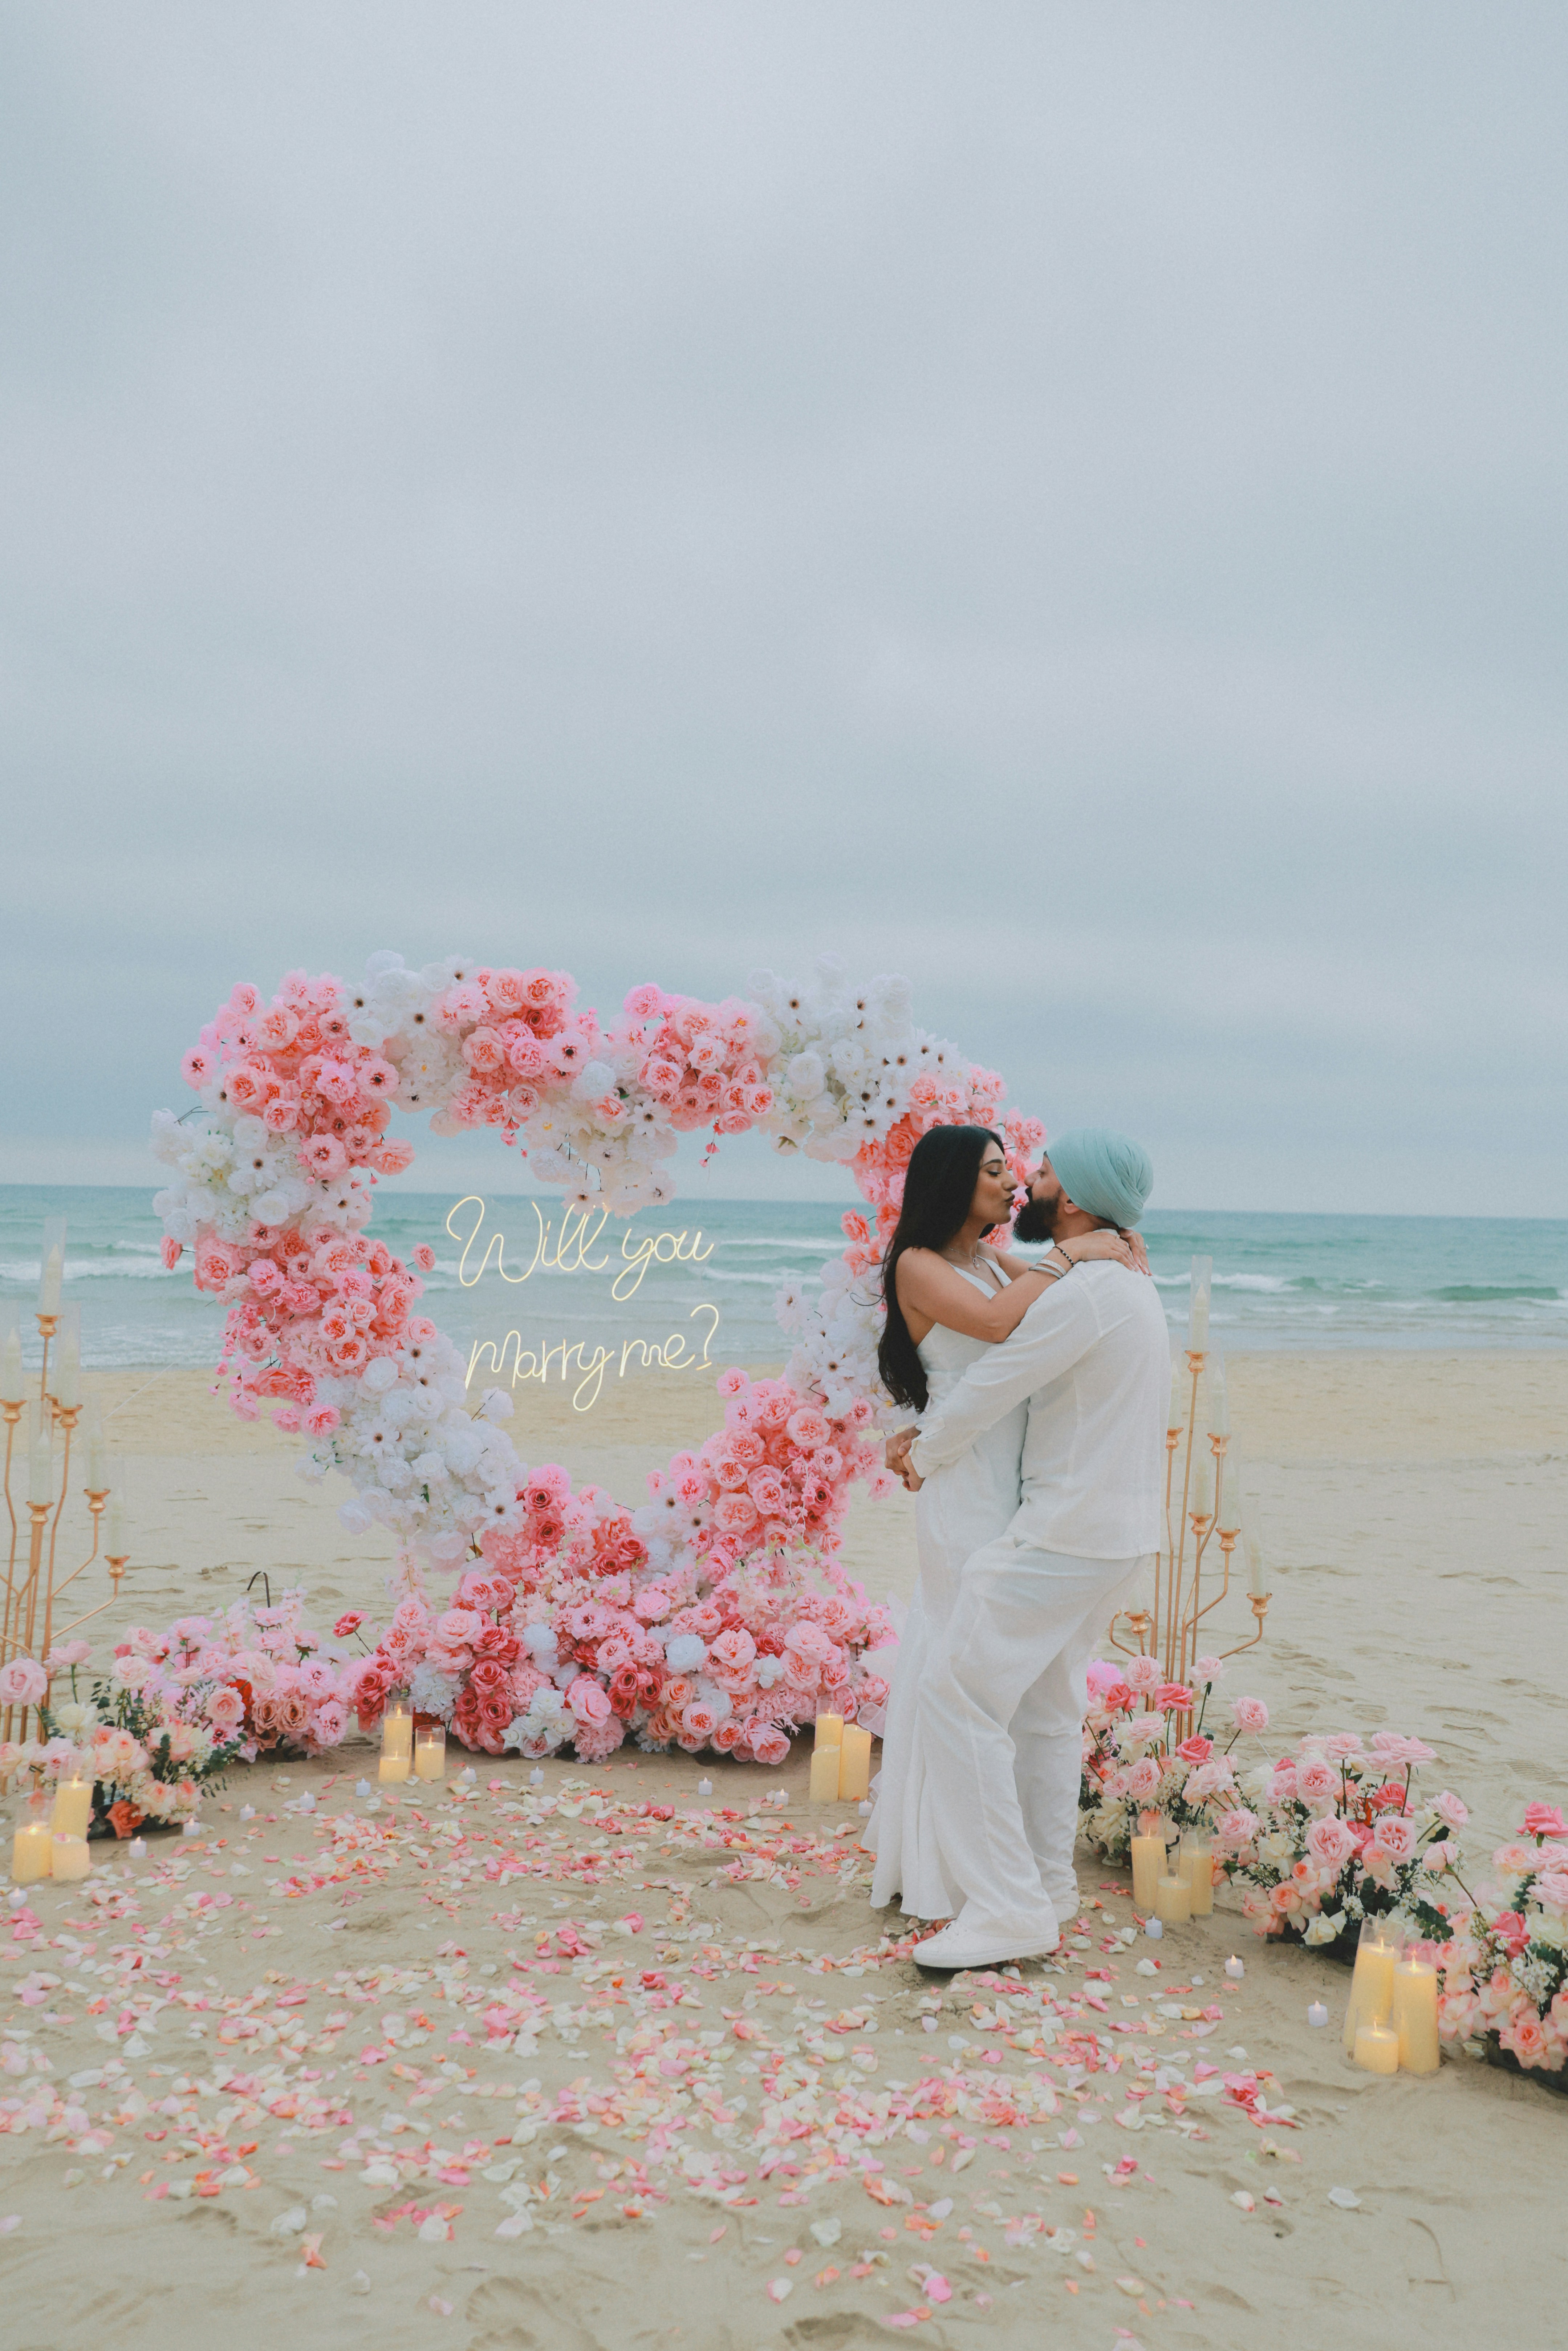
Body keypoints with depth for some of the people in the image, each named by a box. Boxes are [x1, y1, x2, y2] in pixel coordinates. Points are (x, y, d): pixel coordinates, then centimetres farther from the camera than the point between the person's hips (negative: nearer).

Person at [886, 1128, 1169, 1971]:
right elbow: (1014, 1377, 22)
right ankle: (1046, 1884, 30)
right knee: (1043, 1703, 20)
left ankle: (1007, 1909, -6)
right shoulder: (1126, 1285, 14)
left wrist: (924, 1458, 4)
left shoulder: (1081, 1294, -20)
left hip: (1066, 1535, -10)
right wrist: (925, 1433, 17)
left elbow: (986, 1390, -14)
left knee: (958, 1692, -8)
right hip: (1118, 1530, 10)